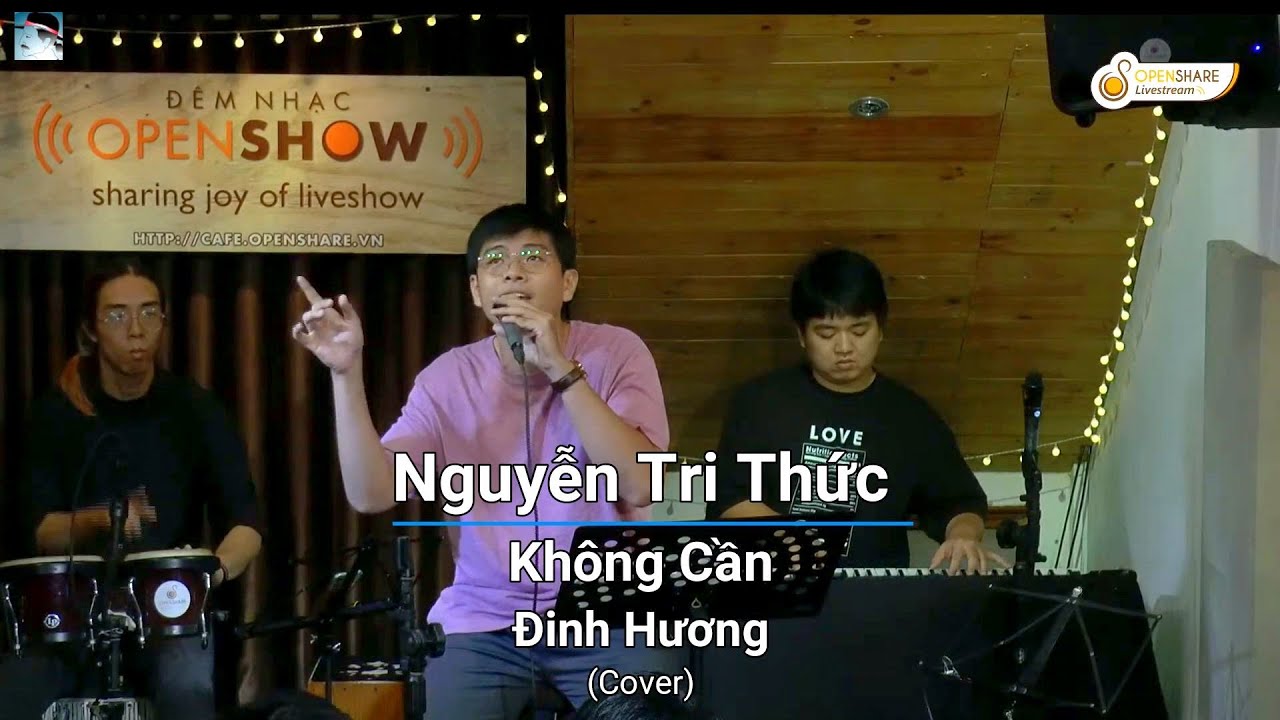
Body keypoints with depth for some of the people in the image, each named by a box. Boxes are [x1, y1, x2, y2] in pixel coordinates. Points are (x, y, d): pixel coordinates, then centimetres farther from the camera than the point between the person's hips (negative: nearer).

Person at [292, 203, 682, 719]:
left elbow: (638, 484, -18)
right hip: (483, 623, 2)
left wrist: (561, 369, -23)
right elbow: (371, 495, -8)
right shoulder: (448, 378, 1)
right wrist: (347, 373, -17)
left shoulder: (616, 353, -4)